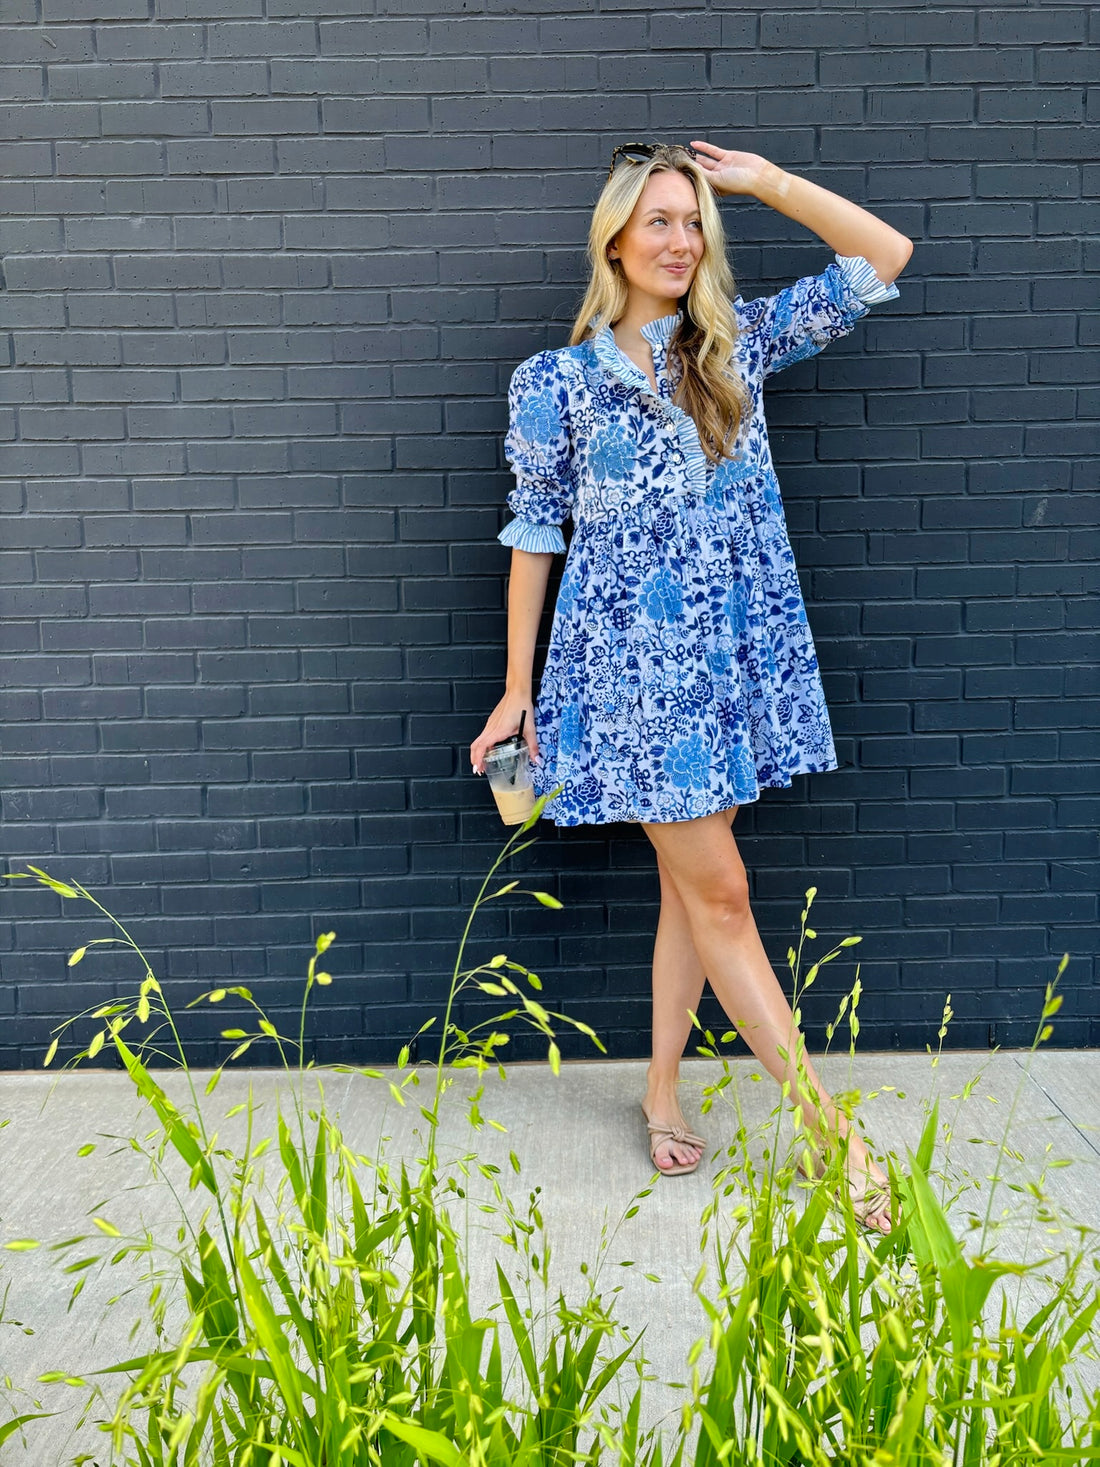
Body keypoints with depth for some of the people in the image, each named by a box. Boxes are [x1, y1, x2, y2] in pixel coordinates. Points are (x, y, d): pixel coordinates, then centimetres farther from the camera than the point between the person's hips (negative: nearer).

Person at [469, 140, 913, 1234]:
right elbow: (535, 532, 3)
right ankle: (830, 1125, 4)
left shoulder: (736, 344, 8)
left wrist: (765, 181, 4)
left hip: (737, 648, 4)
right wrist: (517, 689, 3)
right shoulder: (557, 381, 0)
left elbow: (883, 258, 8)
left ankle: (663, 1091, 26)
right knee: (717, 889, -3)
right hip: (631, 656, -4)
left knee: (693, 884, 10)